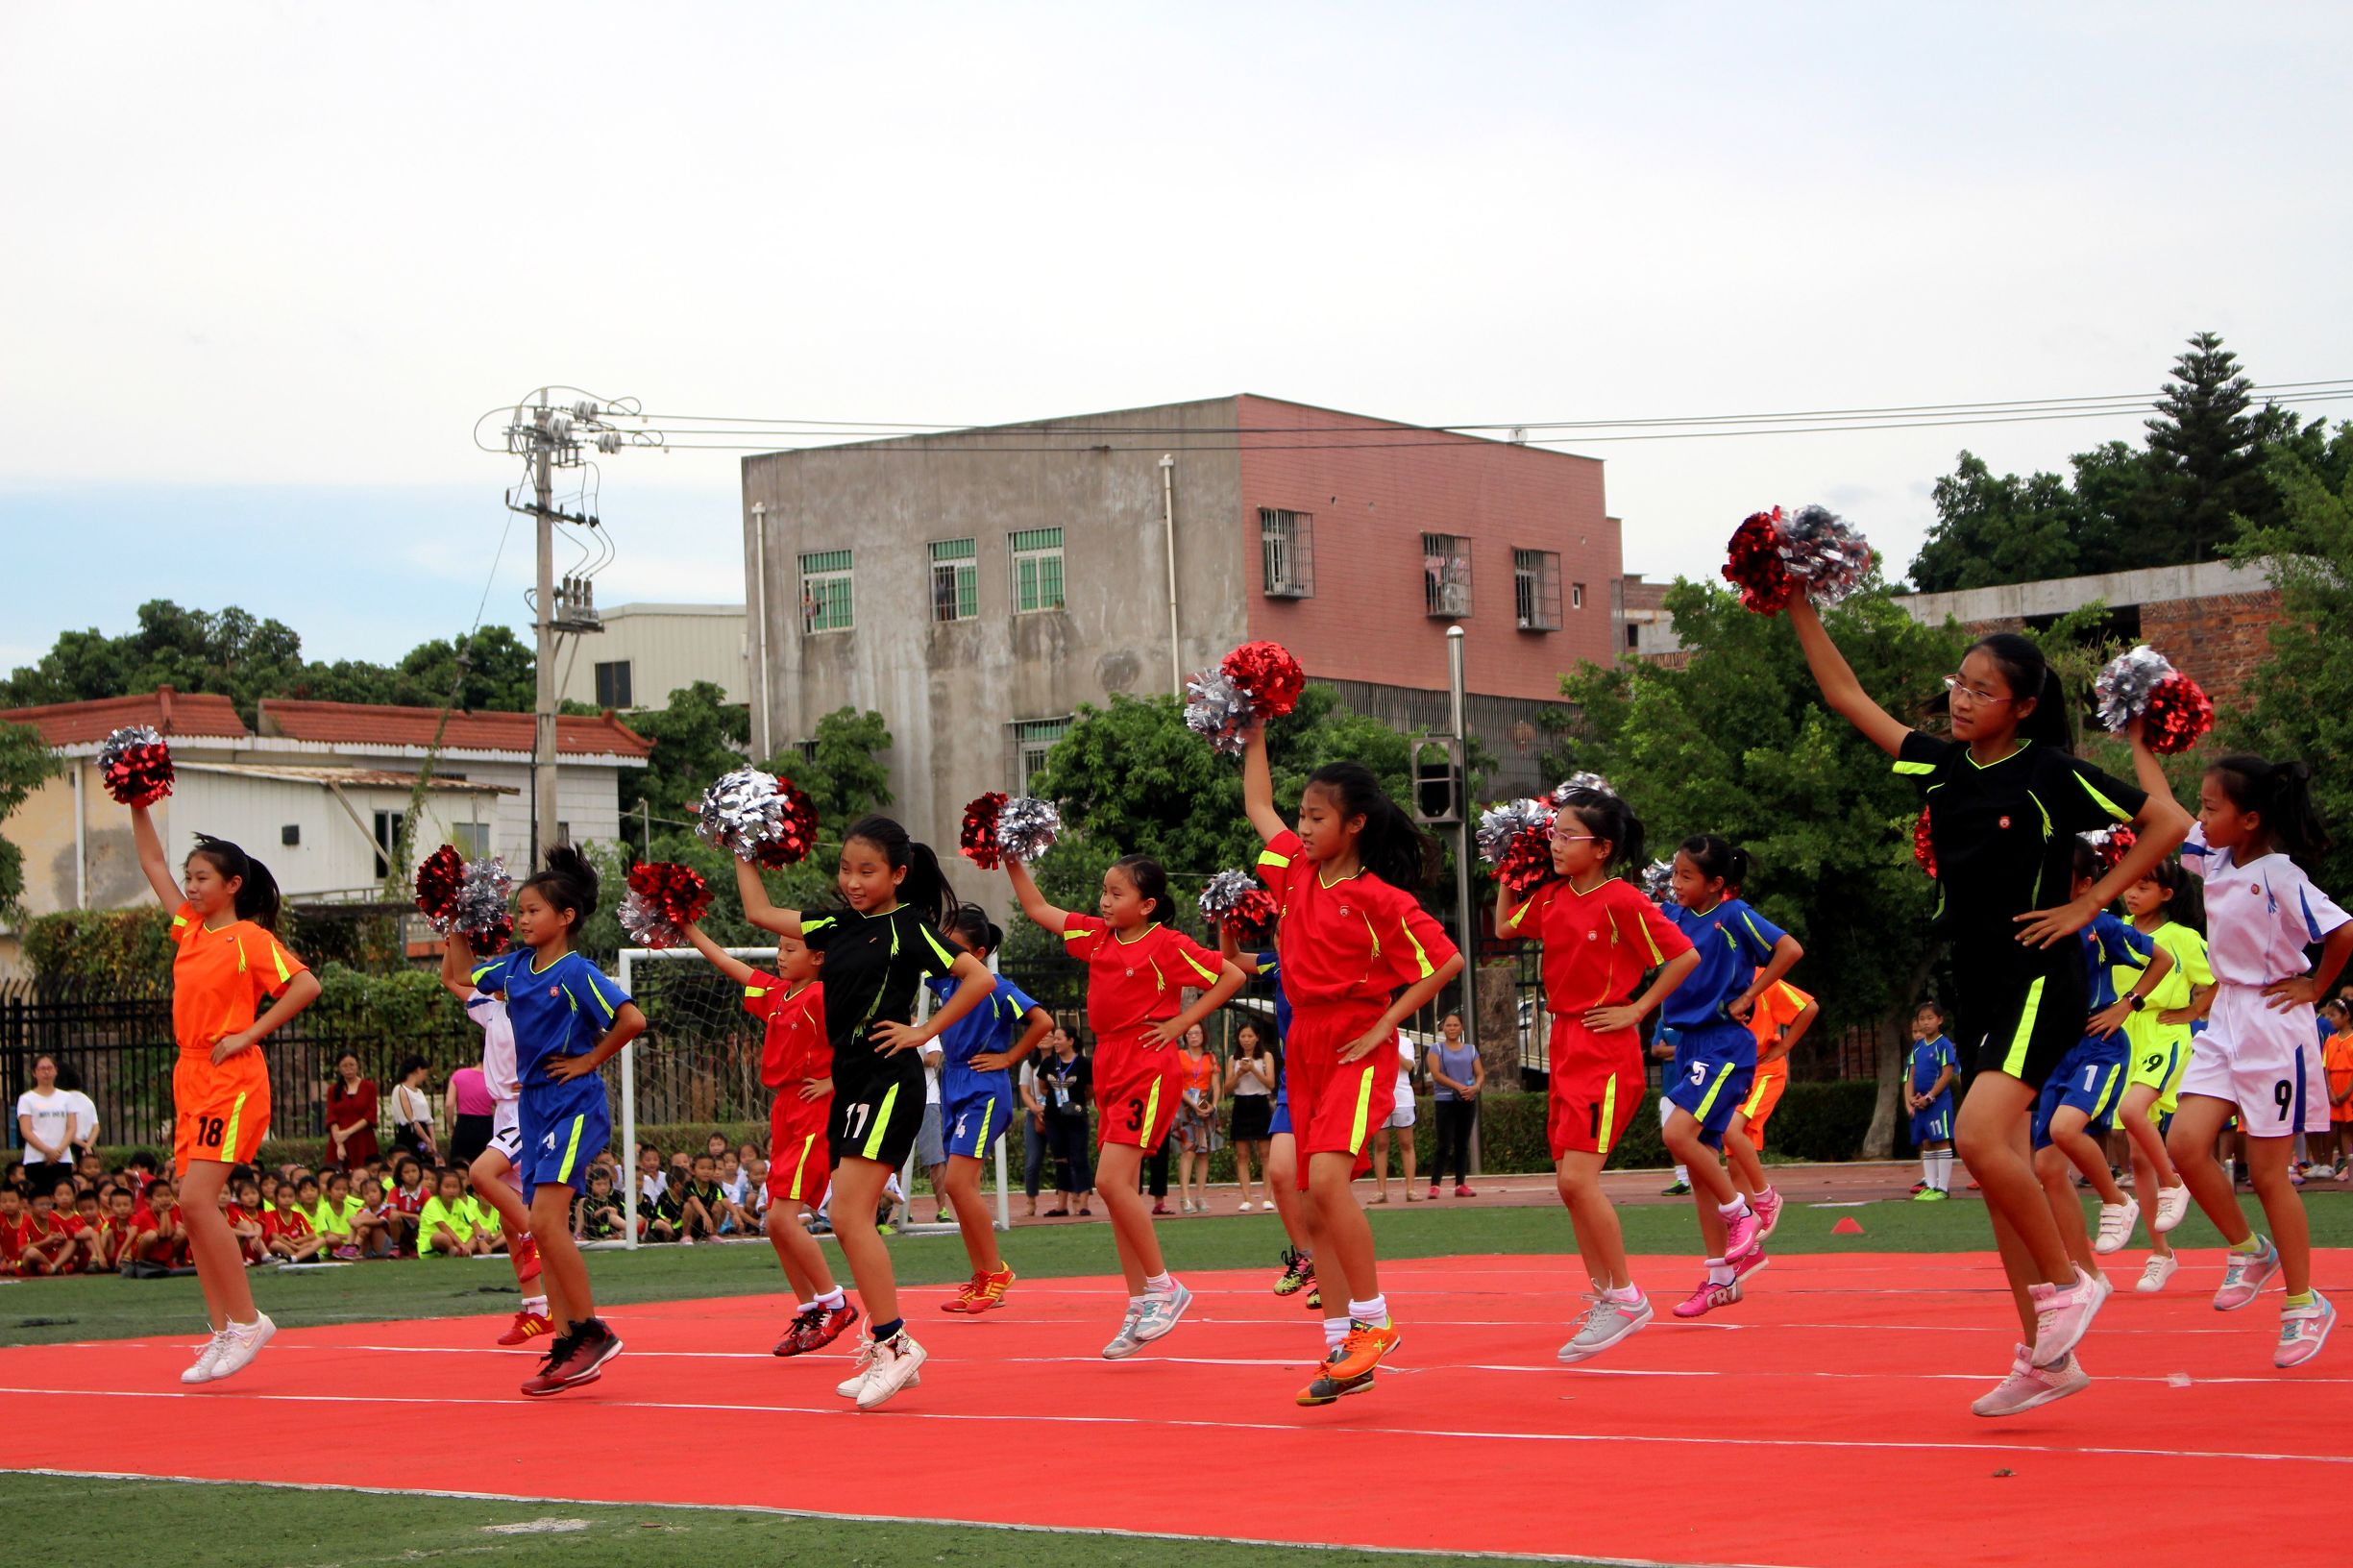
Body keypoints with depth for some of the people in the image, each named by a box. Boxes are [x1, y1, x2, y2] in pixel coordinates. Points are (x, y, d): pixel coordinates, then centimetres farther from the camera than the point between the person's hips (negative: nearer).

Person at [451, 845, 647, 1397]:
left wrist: (589, 1061, -13)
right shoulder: (515, 965, 9)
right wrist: (456, 922, 14)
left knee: (545, 1221, -18)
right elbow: (466, 973, 27)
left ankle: (593, 1331, -9)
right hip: (534, 1107, 8)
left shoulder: (576, 973, -13)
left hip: (574, 1106, -8)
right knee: (545, 1229, 5)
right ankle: (566, 1349, 8)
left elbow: (632, 1019, -21)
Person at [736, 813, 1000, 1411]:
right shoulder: (838, 926, 12)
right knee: (853, 1222, 7)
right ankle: (889, 1350, 12)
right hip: (850, 1084, 8)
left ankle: (892, 1343, -11)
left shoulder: (909, 927, -8)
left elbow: (980, 979, -14)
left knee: (849, 1216, -15)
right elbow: (759, 913, 19)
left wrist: (924, 1031, -12)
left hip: (888, 1082, -8)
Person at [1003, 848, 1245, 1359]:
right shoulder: (1096, 935, 10)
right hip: (1110, 1067, 8)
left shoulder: (1166, 945, -10)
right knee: (1119, 1188, 6)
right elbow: (1038, 909, 18)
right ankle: (1140, 1307, 9)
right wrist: (1011, 860, 9)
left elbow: (1232, 976, -9)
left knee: (1113, 1180, -18)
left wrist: (1180, 1023, -11)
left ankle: (1163, 1287, -6)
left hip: (1149, 1069, -8)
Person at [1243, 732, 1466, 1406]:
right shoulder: (1296, 869, 10)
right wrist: (1254, 732, 23)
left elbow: (1446, 961, -13)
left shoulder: (1380, 898, -11)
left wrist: (1384, 1026, -13)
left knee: (1327, 1179, -24)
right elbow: (1258, 806, 25)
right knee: (1314, 1207, 4)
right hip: (1304, 1047, 7)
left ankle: (1373, 1320, -13)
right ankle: (1343, 1350, 8)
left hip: (1357, 1052, -7)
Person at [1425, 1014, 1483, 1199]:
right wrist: (1458, 1086, -19)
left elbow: (1480, 1074, 8)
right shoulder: (1436, 1049, 4)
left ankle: (1461, 1184, 8)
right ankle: (1435, 1185, -10)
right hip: (1445, 1100, -4)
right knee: (1444, 1145, -10)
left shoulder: (1471, 1050, 14)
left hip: (1468, 1101, 4)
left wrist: (1476, 1087, -14)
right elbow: (1436, 1074, -8)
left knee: (1463, 1144, 5)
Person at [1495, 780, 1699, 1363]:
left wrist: (1637, 1010, -12)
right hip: (1565, 1046, 8)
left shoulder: (1621, 901, -14)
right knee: (1570, 1181, 9)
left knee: (1578, 1177, -16)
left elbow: (1685, 956, -13)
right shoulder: (1552, 895, 8)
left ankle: (1626, 1297, -6)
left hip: (1605, 1051, -8)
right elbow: (1506, 928, 23)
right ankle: (1604, 1296, 19)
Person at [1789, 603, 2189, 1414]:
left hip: (2039, 985, -7)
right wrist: (1798, 607, 6)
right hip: (1979, 989, 7)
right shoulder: (1941, 766, 7)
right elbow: (1847, 695, 12)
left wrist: (2087, 906, -12)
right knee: (2000, 1166, 6)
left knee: (1979, 1137, -24)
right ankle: (2045, 1357, 11)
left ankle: (2066, 1281, -5)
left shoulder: (2050, 774, -10)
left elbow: (2170, 823, -12)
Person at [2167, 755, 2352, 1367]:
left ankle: (2304, 1305, 12)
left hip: (2272, 1026, -7)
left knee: (2267, 1173, -1)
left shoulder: (2279, 875, -18)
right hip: (2224, 1023, 7)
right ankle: (2249, 1251, 14)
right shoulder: (2214, 856, 4)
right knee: (2185, 1143, -7)